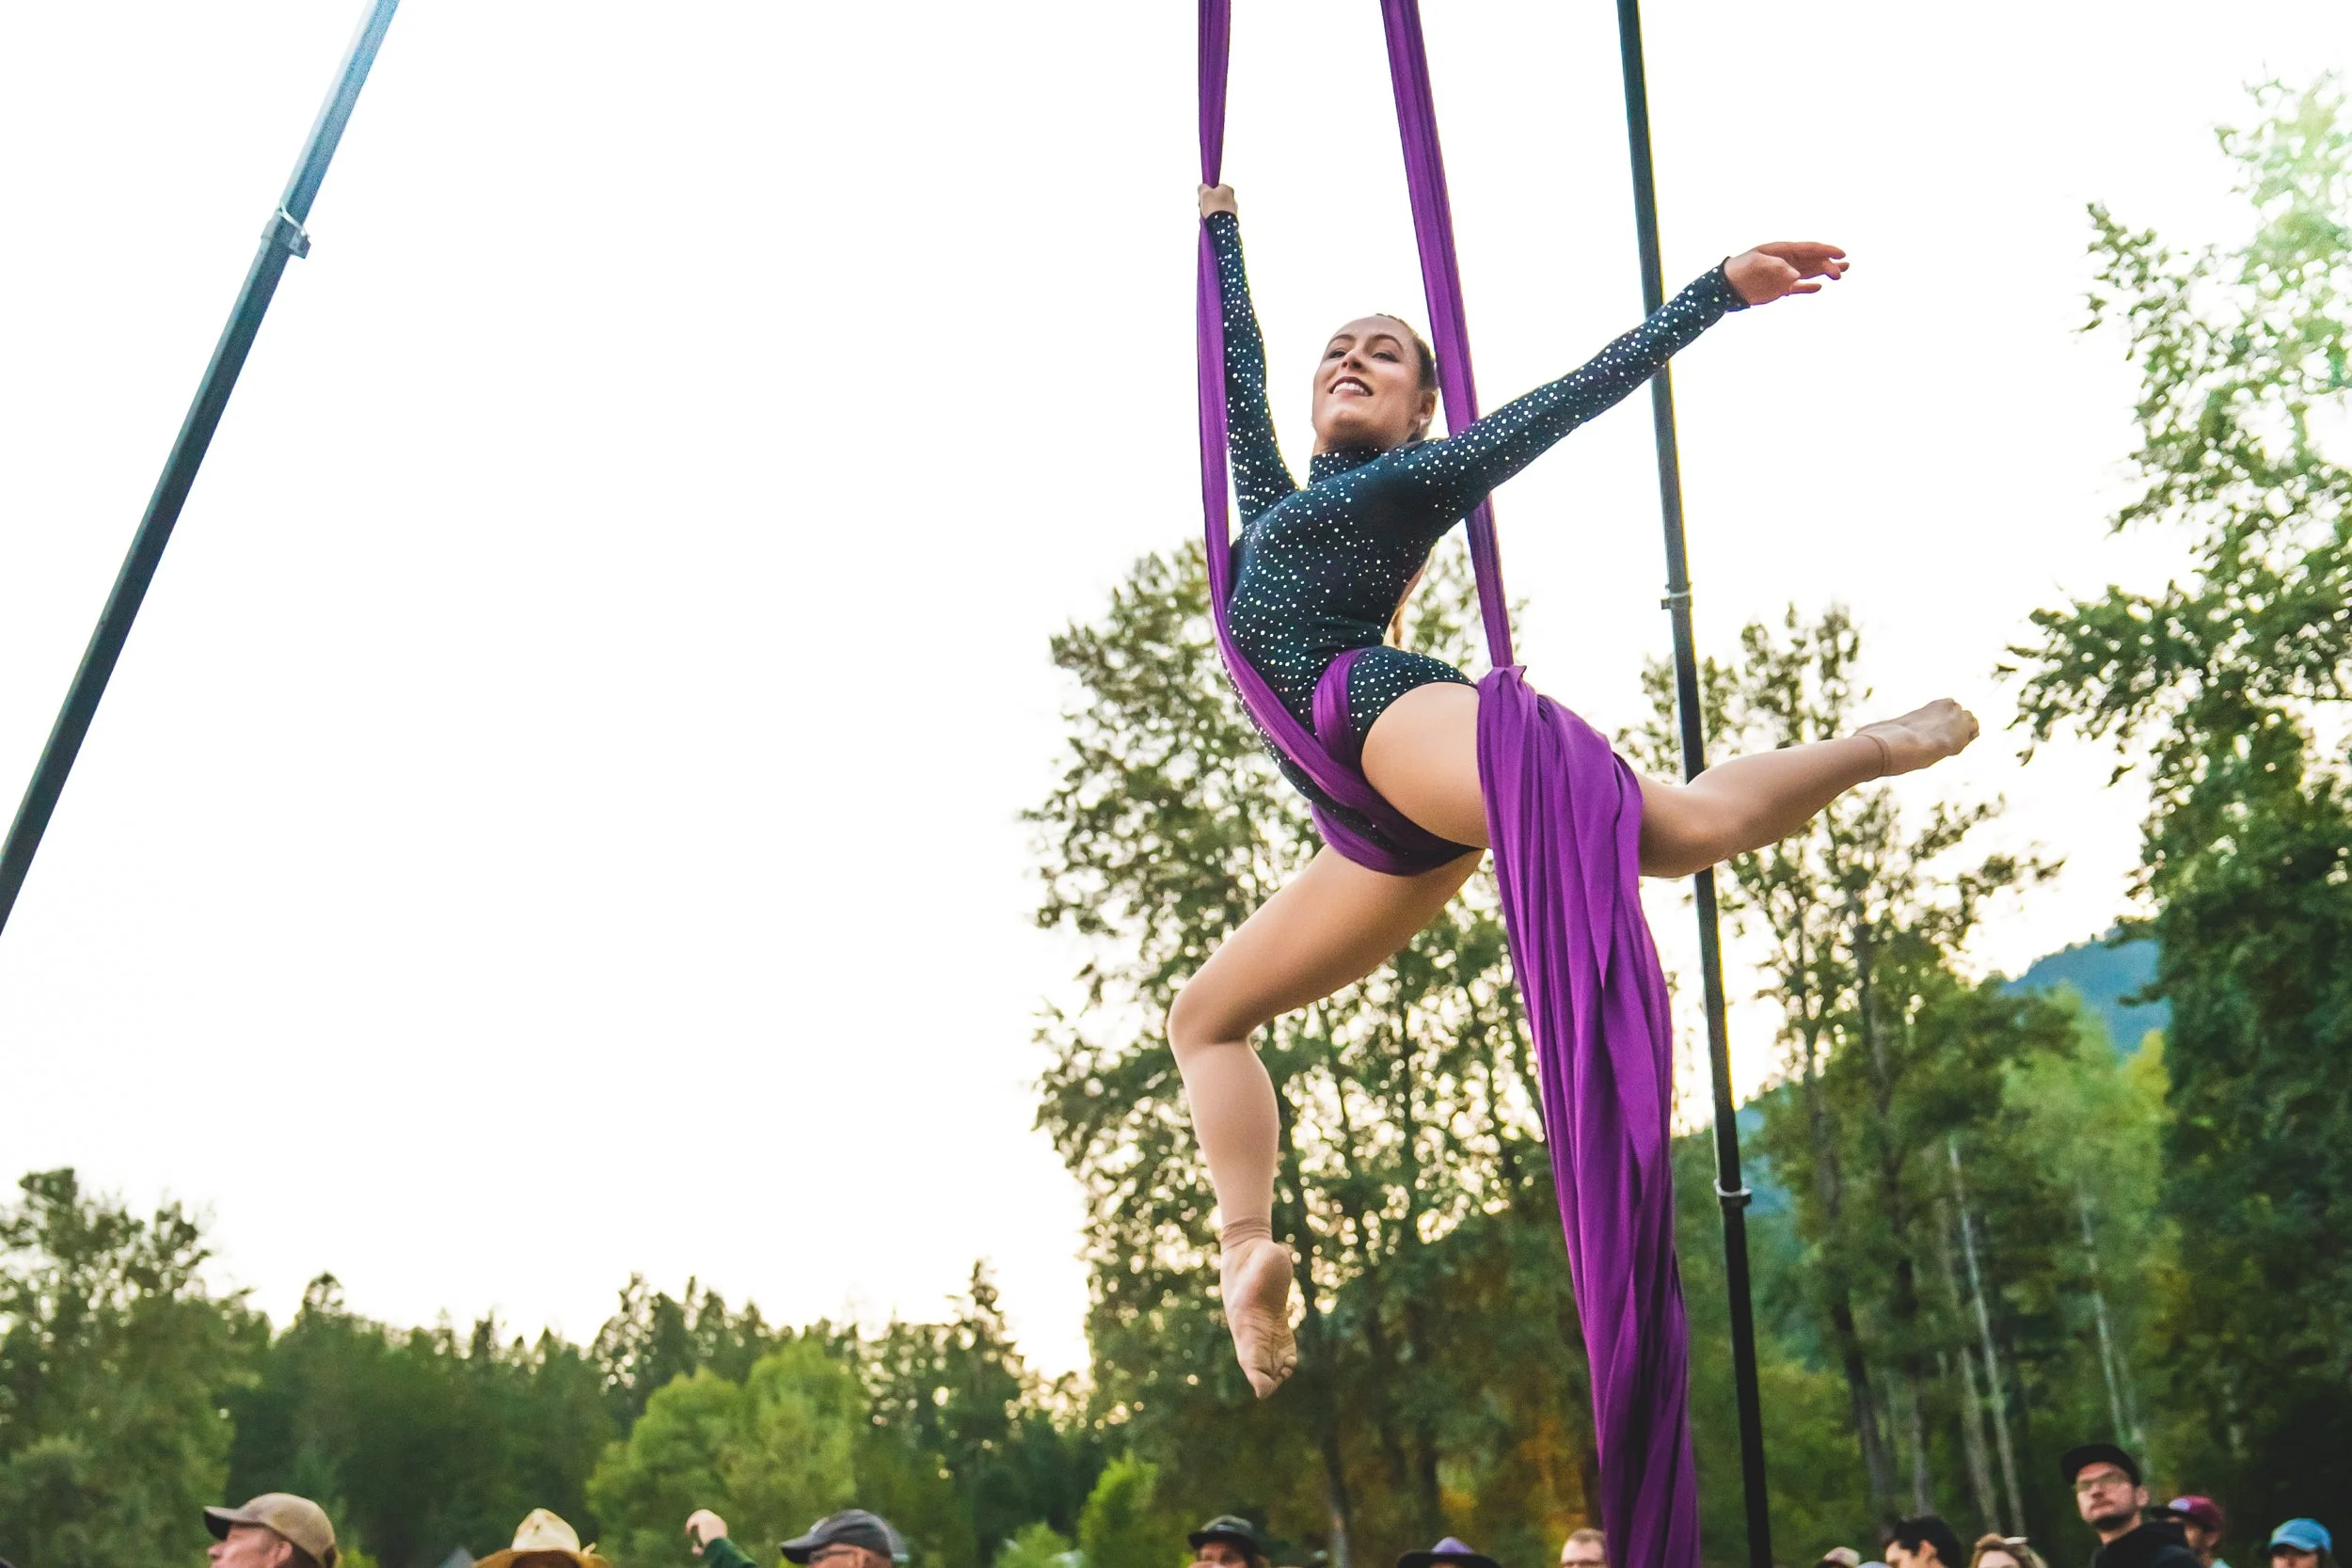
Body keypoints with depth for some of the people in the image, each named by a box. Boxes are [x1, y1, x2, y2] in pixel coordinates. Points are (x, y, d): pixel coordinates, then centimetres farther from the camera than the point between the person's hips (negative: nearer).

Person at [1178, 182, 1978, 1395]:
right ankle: (1249, 1250, 0)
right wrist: (1222, 229, 53)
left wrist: (1721, 290, 12)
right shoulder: (1275, 495, 31)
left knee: (1684, 826, -29)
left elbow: (1585, 390, 13)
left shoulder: (1428, 473, 15)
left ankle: (1880, 746, -4)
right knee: (1204, 1016, 7)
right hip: (1384, 826, 7)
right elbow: (1239, 363, 42)